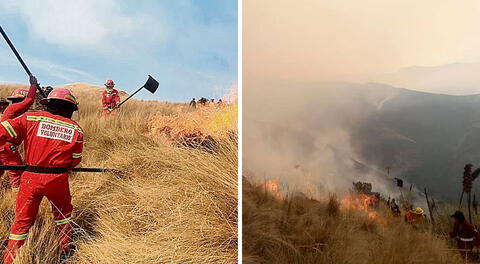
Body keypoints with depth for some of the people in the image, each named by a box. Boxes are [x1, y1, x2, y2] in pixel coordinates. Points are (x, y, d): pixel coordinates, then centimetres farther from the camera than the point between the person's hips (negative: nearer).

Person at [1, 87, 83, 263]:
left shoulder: (30, 118, -2)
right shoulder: (76, 129, 0)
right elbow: (75, 160, 5)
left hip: (31, 178, 0)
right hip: (58, 179, 1)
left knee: (23, 219, 13)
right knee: (63, 212, 24)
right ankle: (66, 249, 38)